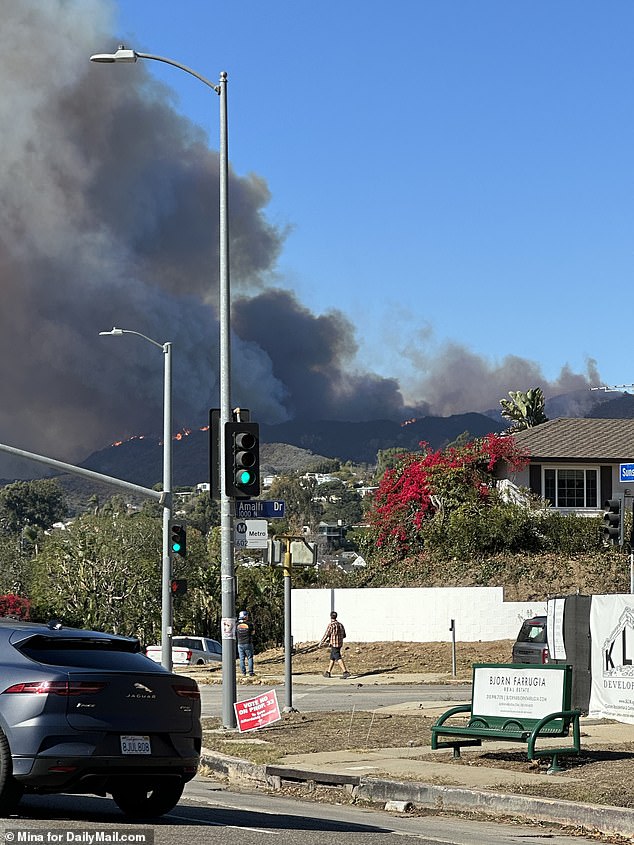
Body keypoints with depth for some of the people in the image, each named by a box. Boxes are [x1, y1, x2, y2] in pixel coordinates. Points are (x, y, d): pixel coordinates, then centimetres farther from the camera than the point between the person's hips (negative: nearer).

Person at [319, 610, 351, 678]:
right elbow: (344, 635, 15)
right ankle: (328, 672, 24)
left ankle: (345, 672, -19)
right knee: (332, 658, 17)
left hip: (334, 645, -8)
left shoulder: (331, 625, -14)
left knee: (338, 659, -11)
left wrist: (321, 642, 4)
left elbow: (326, 635, -13)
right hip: (340, 644, 8)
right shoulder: (340, 625, 9)